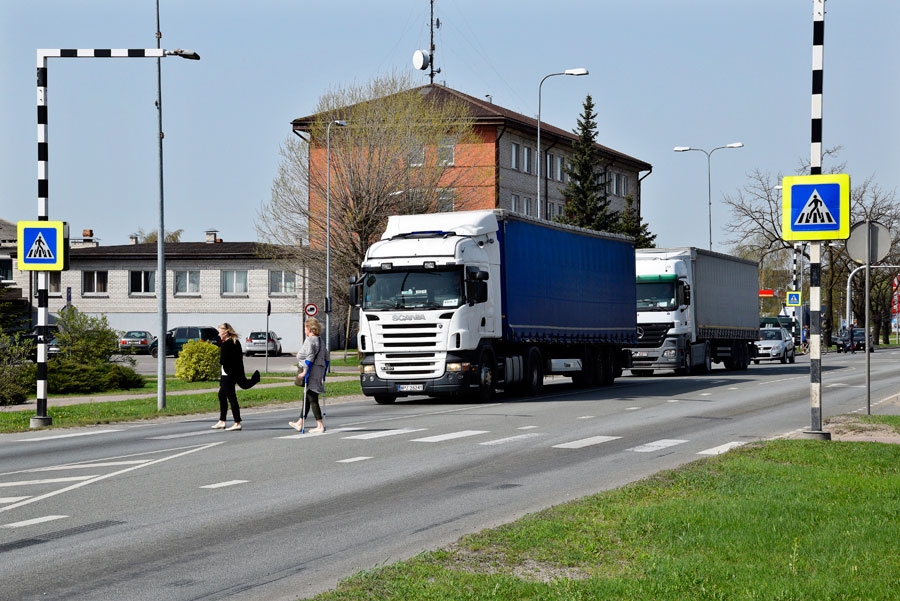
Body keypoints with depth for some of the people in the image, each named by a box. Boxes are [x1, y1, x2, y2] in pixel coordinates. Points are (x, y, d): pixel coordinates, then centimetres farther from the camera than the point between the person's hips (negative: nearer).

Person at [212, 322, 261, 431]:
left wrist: (219, 360, 2)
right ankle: (221, 421, 22)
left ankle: (237, 423, -5)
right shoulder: (236, 342, 11)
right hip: (236, 372, 10)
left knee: (231, 397, -6)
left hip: (228, 374, -10)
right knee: (221, 394, 18)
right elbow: (240, 356, 13)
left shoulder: (226, 344, -16)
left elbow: (222, 360, -20)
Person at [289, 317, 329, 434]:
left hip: (312, 372, -10)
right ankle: (299, 423, 27)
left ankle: (320, 426, -6)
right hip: (319, 372, 10)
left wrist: (305, 371, -18)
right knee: (307, 398, 18)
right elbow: (326, 357, 18)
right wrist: (323, 374, 23)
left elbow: (310, 357, -22)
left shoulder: (310, 340, -13)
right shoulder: (320, 340, 15)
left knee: (312, 400, -6)